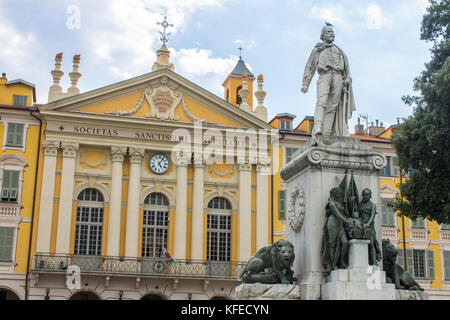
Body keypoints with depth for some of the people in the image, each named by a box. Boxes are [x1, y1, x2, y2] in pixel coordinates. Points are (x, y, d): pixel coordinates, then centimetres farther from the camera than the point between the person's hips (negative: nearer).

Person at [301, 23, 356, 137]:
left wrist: (347, 77, -1)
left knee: (332, 106, -7)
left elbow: (346, 65, 17)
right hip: (324, 76, -3)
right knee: (321, 102, -22)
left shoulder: (338, 50, 30)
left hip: (338, 77, 3)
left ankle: (327, 132, -12)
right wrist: (305, 84, 8)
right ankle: (317, 129, -37)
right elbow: (309, 68, 18)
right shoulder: (317, 49, 23)